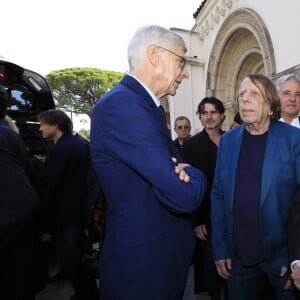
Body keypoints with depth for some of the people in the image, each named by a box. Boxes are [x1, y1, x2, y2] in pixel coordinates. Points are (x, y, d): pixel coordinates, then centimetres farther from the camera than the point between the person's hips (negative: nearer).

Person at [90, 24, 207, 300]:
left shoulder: (151, 108, 7)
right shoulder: (121, 105, -25)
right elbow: (184, 197, -28)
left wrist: (183, 172, -12)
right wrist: (194, 175, -6)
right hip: (142, 267, -9)